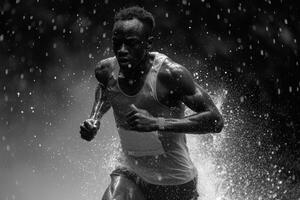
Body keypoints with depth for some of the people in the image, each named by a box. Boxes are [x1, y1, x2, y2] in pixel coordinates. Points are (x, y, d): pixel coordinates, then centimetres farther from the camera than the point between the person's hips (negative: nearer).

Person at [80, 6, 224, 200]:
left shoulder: (170, 74, -25)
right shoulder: (106, 70, -9)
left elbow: (216, 120, -27)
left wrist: (157, 123, -35)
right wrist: (95, 119, -2)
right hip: (132, 176, 3)